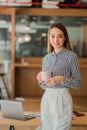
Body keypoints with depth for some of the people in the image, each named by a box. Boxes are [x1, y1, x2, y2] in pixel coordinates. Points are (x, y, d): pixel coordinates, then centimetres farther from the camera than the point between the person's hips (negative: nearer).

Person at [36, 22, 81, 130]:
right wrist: (40, 80, -4)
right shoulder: (46, 58, 11)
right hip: (46, 99, 5)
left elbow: (78, 83, -4)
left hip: (62, 99, -5)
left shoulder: (71, 56, -4)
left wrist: (62, 79, -18)